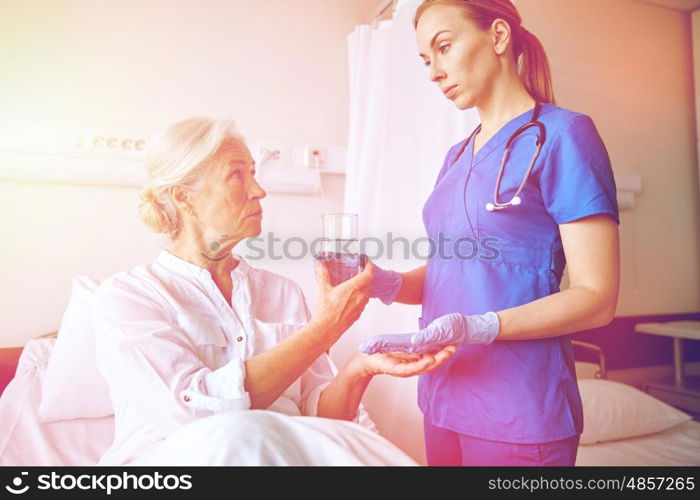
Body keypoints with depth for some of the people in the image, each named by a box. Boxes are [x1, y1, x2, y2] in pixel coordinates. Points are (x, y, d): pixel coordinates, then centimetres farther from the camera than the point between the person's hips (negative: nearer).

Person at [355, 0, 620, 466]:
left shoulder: (561, 134, -9)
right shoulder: (457, 156, 10)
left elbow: (597, 297, -13)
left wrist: (478, 327, -26)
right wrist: (389, 284, -7)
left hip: (520, 408, -6)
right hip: (443, 394, 7)